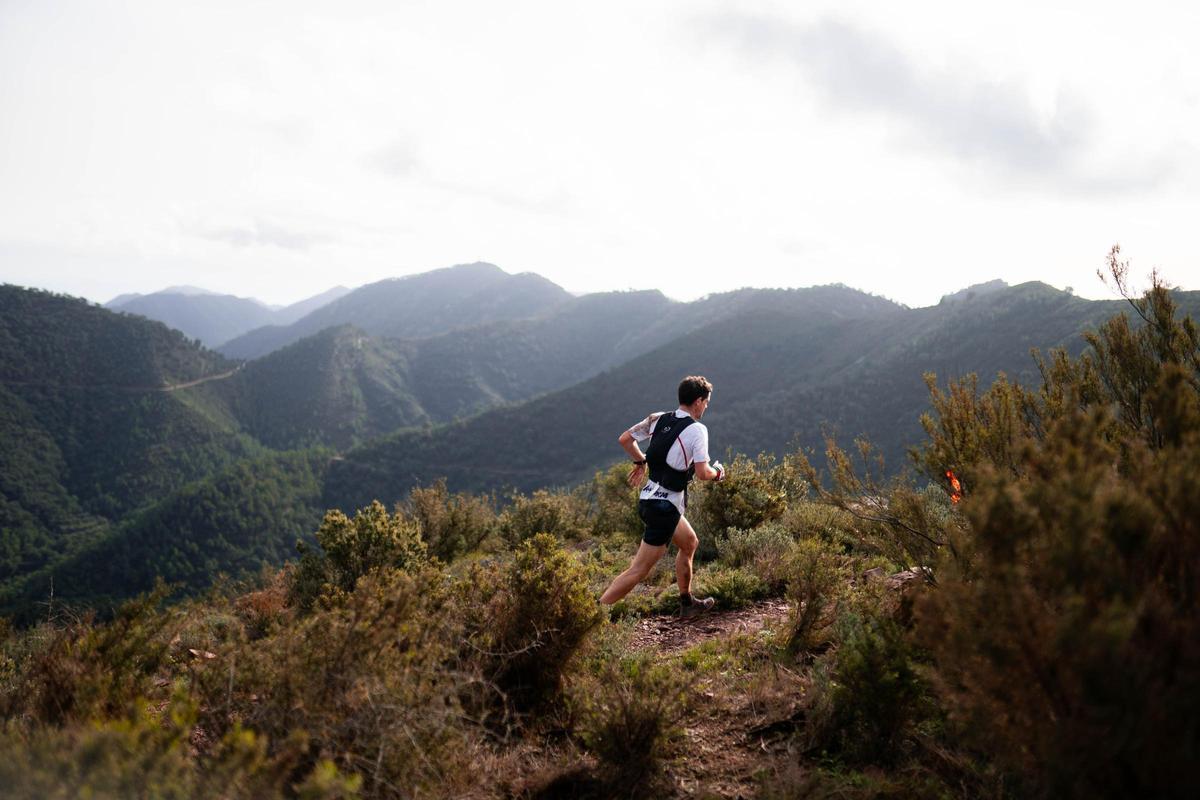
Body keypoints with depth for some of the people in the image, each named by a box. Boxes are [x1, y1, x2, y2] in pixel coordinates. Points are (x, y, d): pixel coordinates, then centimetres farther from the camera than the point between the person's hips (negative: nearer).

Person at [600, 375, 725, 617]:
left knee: (689, 542, 29)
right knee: (639, 570, -5)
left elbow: (625, 439, 11)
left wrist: (641, 462, 26)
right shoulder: (697, 429, -13)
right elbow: (702, 473, -19)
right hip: (666, 506, -9)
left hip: (648, 498, 9)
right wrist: (718, 472, 2)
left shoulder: (658, 419, 5)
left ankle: (687, 603, 41)